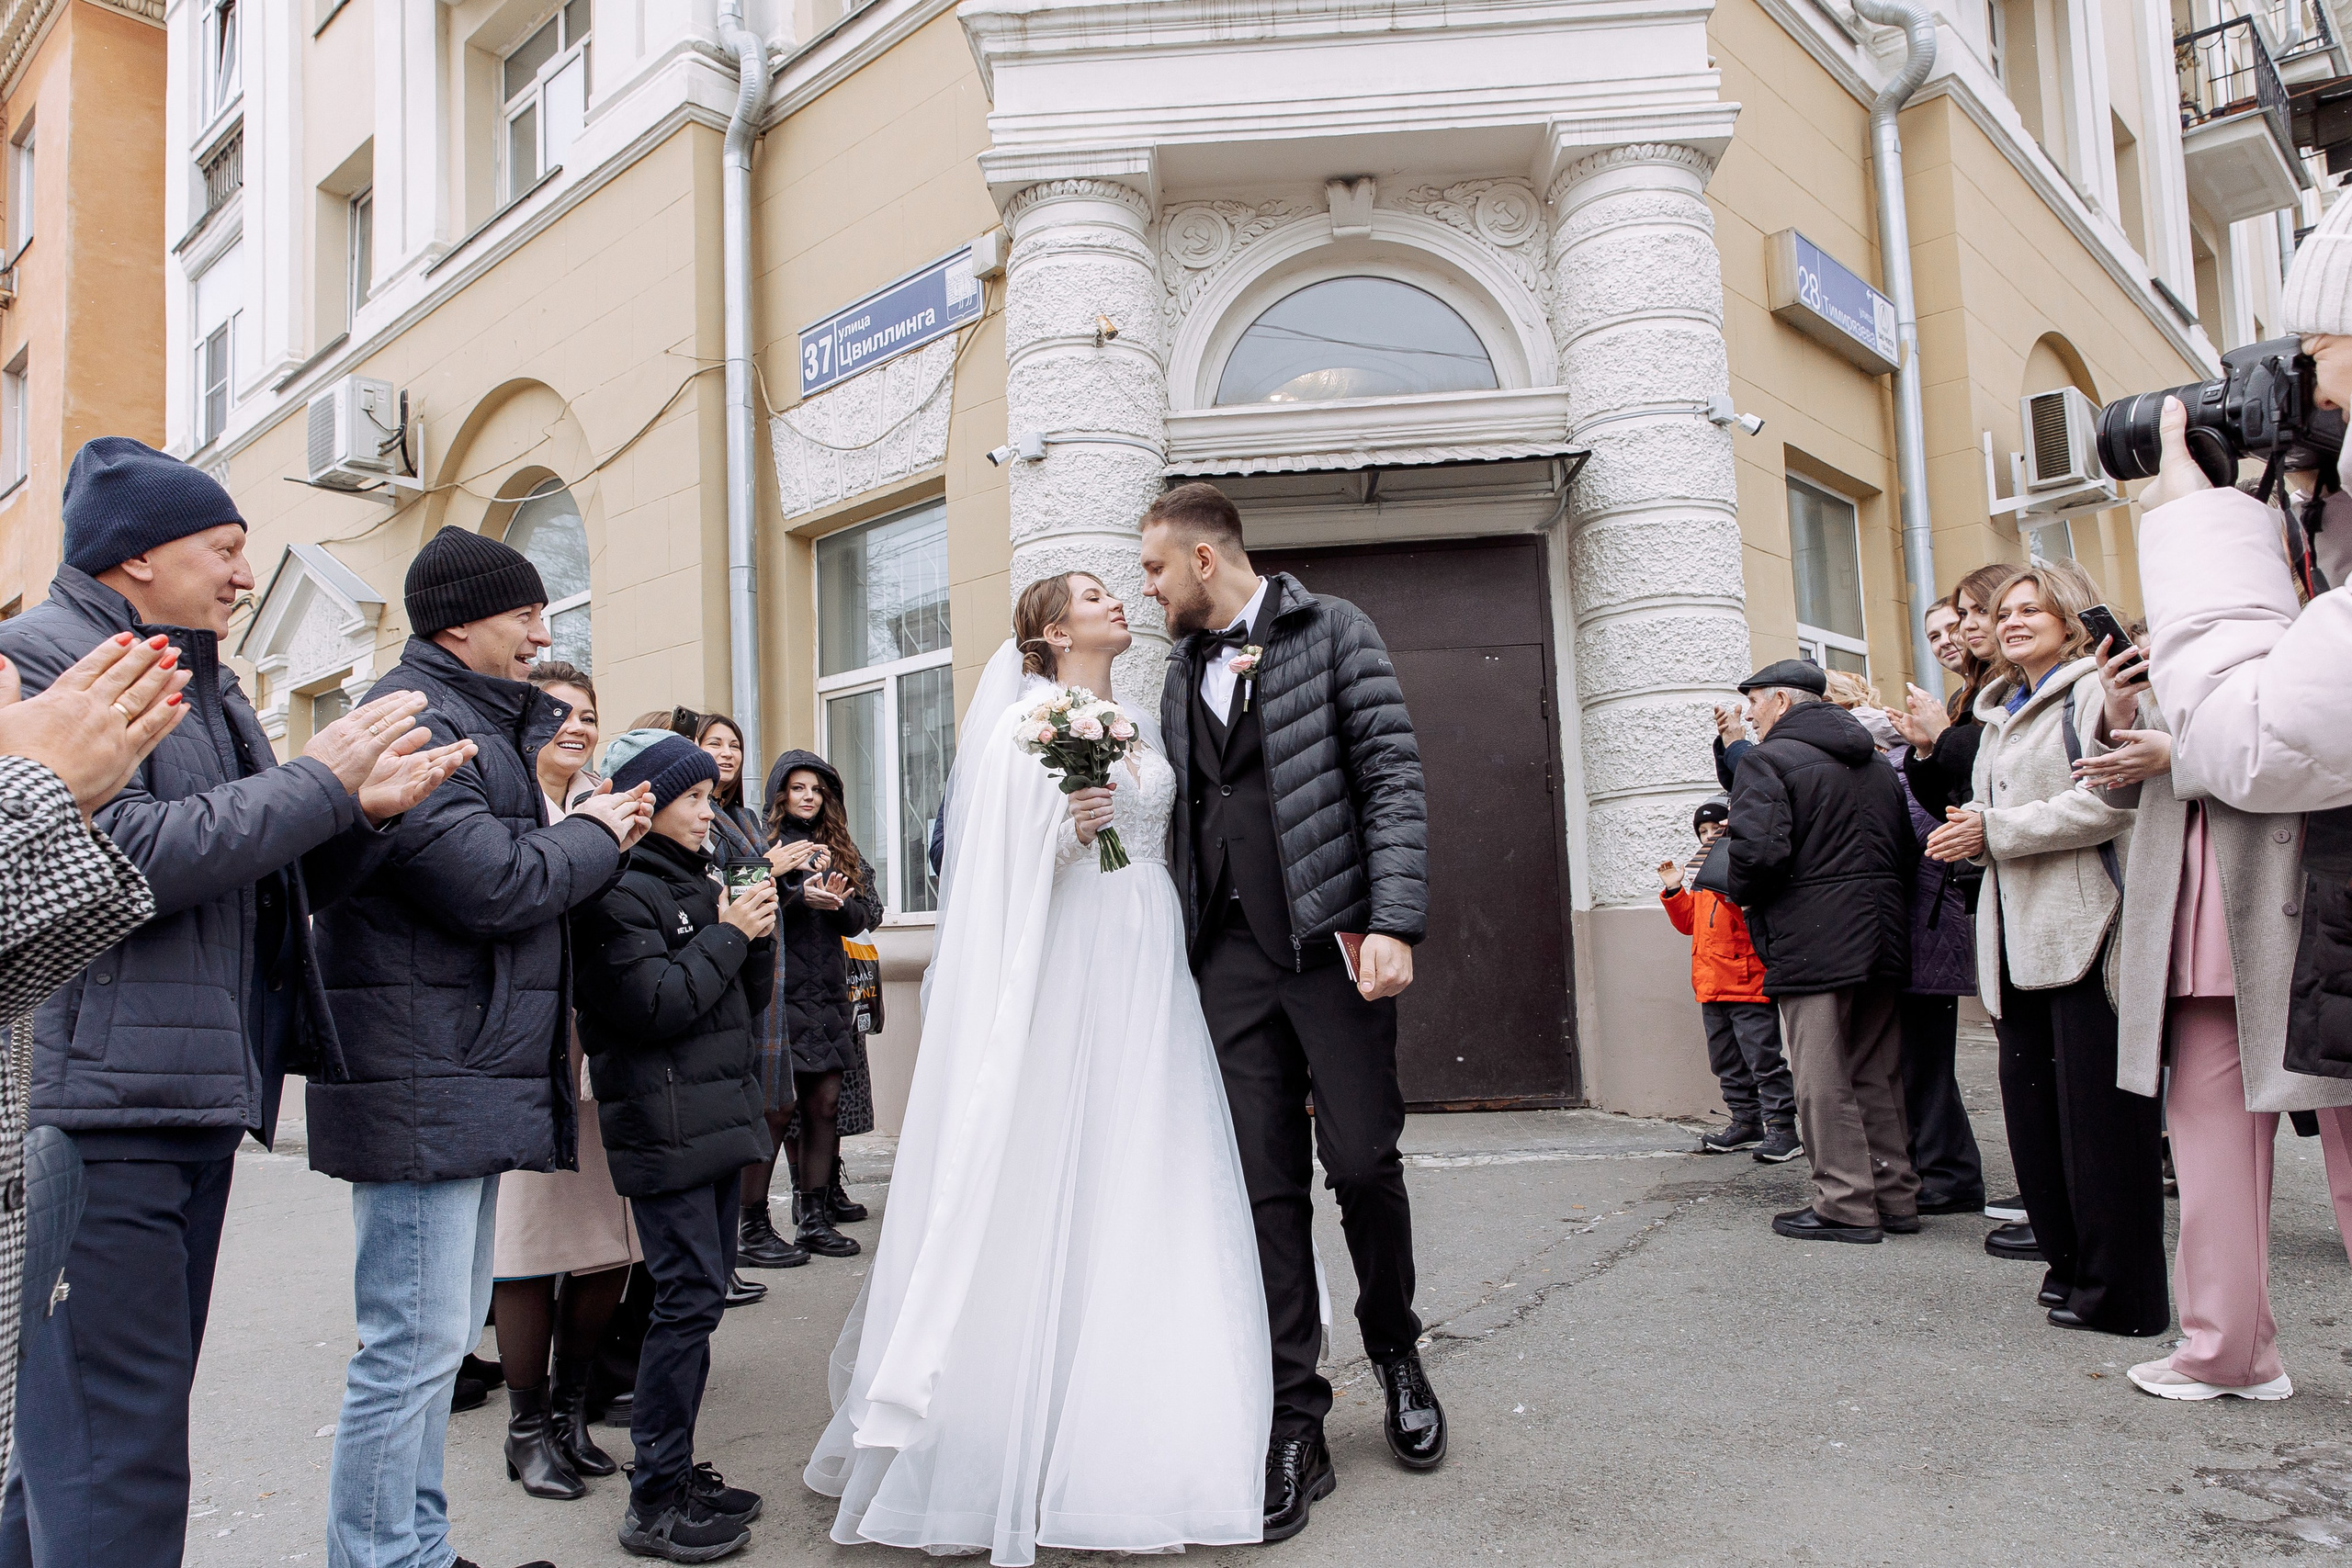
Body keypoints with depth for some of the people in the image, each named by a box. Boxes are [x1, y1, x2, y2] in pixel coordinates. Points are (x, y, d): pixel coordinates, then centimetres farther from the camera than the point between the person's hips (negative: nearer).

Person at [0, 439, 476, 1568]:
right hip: (94, 1106, -9)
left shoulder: (205, 682, 21)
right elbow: (116, 857, -21)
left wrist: (366, 811, 1)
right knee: (118, 1455, -6)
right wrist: (317, 782, -14)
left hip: (191, 1106, 9)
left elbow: (278, 889, 19)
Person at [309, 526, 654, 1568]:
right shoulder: (416, 719, -14)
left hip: (474, 1079, 11)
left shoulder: (478, 719, 20)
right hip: (423, 1086, -11)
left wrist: (582, 830, 5)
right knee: (415, 1342, -5)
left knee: (444, 1333, 19)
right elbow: (493, 883, -23)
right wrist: (593, 836, -7)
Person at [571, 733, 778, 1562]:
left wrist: (758, 934, 0)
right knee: (689, 1296, -8)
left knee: (704, 1291, 12)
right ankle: (654, 1501, 4)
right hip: (665, 1126, -9)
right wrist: (727, 934, -12)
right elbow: (655, 1005, -20)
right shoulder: (620, 889, -9)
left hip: (718, 1119, 9)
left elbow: (748, 998, 17)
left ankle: (677, 1469, 24)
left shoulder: (704, 877, 18)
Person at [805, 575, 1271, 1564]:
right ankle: (1016, 1440, 8)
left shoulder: (1143, 730, 18)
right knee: (1048, 1196, -4)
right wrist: (1064, 834, -20)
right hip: (1063, 976, -6)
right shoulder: (1022, 726, -1)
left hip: (1148, 978, 6)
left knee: (1147, 1185, 6)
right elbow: (995, 871, -6)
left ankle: (1138, 1430, 17)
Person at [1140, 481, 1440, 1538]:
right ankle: (1295, 1428, 12)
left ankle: (1396, 1353, 29)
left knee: (1363, 1164, 0)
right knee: (1266, 1184, 2)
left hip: (1333, 940, -4)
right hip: (1231, 955, 4)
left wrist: (1394, 923, -14)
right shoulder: (1184, 669, 18)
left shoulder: (1331, 630, 2)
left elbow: (1393, 777, -6)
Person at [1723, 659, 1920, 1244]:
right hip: (1884, 938, 8)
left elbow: (1759, 850, -20)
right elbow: (1908, 848, 17)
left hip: (1813, 945, -8)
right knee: (1877, 1075, 15)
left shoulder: (1767, 761, -8)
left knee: (1823, 1080, -1)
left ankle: (1846, 1206, 2)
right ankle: (1895, 1197, 20)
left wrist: (1742, 895, -2)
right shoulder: (1875, 763, 18)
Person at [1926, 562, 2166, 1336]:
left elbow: (2108, 801, -16)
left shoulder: (2093, 690, -3)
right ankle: (2070, 1261, 19)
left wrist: (1994, 831, -14)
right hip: (2020, 930, 8)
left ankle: (2119, 1287, 4)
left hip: (2084, 924, -8)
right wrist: (1970, 832, 3)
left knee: (2096, 1106, -5)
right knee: (2028, 1097, 8)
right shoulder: (2000, 714, 22)